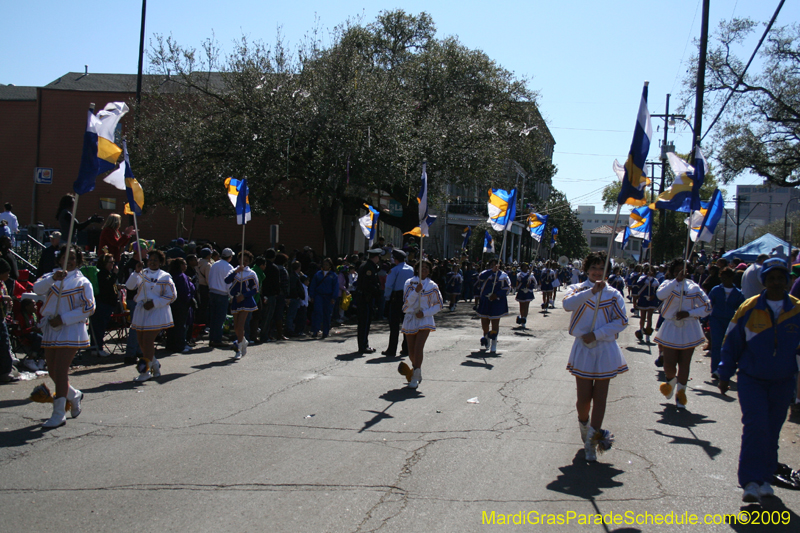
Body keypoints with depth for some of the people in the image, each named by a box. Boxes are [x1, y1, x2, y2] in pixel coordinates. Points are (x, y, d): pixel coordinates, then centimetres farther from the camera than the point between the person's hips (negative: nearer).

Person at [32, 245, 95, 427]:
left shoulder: (82, 282, 0)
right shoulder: (51, 276, 11)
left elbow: (89, 308, -7)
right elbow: (37, 288, -9)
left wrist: (63, 319, -14)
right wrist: (53, 278, -29)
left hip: (71, 330, -5)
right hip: (51, 330, 5)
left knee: (60, 371, -12)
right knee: (52, 372, 9)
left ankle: (59, 415, -7)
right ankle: (74, 395, 36)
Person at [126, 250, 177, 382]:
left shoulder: (165, 277, 1)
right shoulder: (142, 274, 9)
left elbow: (172, 296, -4)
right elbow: (130, 285, -6)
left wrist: (154, 303, -13)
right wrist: (136, 272, -22)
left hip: (157, 312, -5)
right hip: (141, 311, 5)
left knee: (148, 341, -11)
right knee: (142, 342, 7)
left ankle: (145, 370, -4)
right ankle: (155, 364, 26)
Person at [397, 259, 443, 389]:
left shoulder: (432, 286, 2)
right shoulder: (410, 283, 3)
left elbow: (439, 305, 5)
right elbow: (407, 302, -6)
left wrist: (424, 313, -8)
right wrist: (416, 291, -21)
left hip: (425, 320, -2)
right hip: (410, 319, 2)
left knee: (418, 348, -16)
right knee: (411, 351, 6)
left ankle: (415, 378, -10)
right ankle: (417, 372, 32)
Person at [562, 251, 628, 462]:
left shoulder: (613, 294, 5)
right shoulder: (577, 289, 3)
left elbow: (622, 321, -1)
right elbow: (568, 304, -19)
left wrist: (597, 334, -11)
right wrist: (591, 291, -30)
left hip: (606, 349, 1)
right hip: (583, 349, -1)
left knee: (600, 397, 0)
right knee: (584, 397, 0)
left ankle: (592, 440, 6)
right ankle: (584, 425, 29)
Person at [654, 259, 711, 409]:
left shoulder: (694, 287, 3)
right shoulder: (668, 284, 0)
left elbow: (707, 307, 0)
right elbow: (660, 295, -24)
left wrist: (688, 313, -12)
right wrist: (676, 280, -26)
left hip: (689, 330, 1)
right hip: (671, 329, -1)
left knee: (684, 364, 4)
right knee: (669, 364, -2)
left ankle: (680, 392, 20)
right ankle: (671, 381, 32)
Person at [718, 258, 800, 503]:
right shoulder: (749, 309, -6)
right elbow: (732, 343, 3)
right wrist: (724, 375, 5)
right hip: (751, 379, -2)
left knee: (772, 431, 11)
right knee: (756, 426, -15)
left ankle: (764, 478, 25)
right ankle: (752, 482, -12)